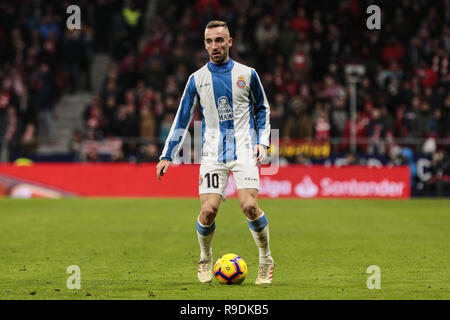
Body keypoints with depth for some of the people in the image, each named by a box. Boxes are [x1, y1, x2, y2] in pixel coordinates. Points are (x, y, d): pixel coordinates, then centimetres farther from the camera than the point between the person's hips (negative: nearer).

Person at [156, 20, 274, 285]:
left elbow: (262, 109, 16)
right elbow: (182, 119, 12)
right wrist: (167, 156, 8)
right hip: (213, 154, 1)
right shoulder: (197, 79, 6)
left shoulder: (247, 74, 4)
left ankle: (266, 261, 3)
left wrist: (262, 142, 3)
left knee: (249, 206, -18)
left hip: (244, 151, -1)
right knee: (208, 211, -12)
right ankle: (206, 260, 15)